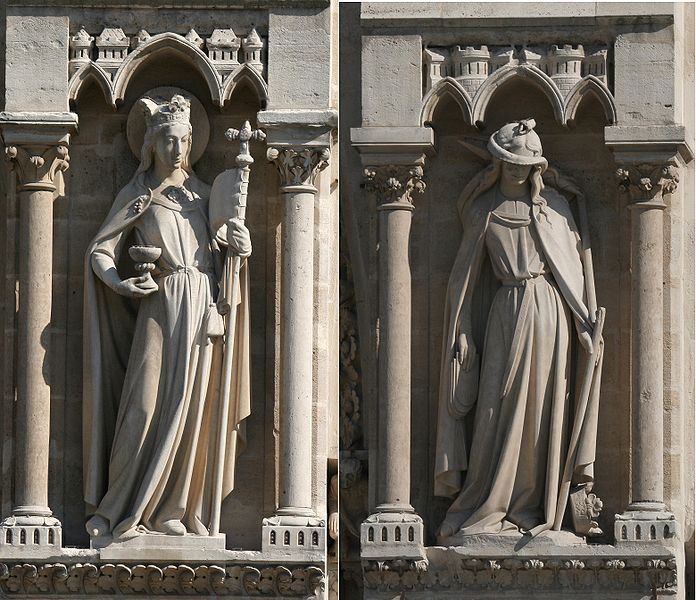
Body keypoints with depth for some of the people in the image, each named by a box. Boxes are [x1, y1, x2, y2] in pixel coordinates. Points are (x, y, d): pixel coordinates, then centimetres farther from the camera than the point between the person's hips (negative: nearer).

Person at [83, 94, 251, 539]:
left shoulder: (200, 192, 15)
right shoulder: (138, 195, 3)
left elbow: (232, 246, 22)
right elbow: (100, 251, 1)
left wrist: (241, 243, -1)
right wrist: (121, 284, -16)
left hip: (202, 308, 4)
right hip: (162, 306, -4)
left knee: (190, 410, 3)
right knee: (146, 406, -10)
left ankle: (169, 510, 9)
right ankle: (120, 512, -5)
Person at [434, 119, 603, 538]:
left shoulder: (555, 205, 10)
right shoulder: (484, 212, 8)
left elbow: (578, 266, 10)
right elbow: (465, 277, 10)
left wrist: (588, 322, 3)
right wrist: (460, 334, 4)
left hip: (552, 313, 1)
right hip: (508, 314, -1)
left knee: (546, 410, 1)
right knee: (500, 410, -5)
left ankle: (537, 511, 7)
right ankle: (487, 509, 0)